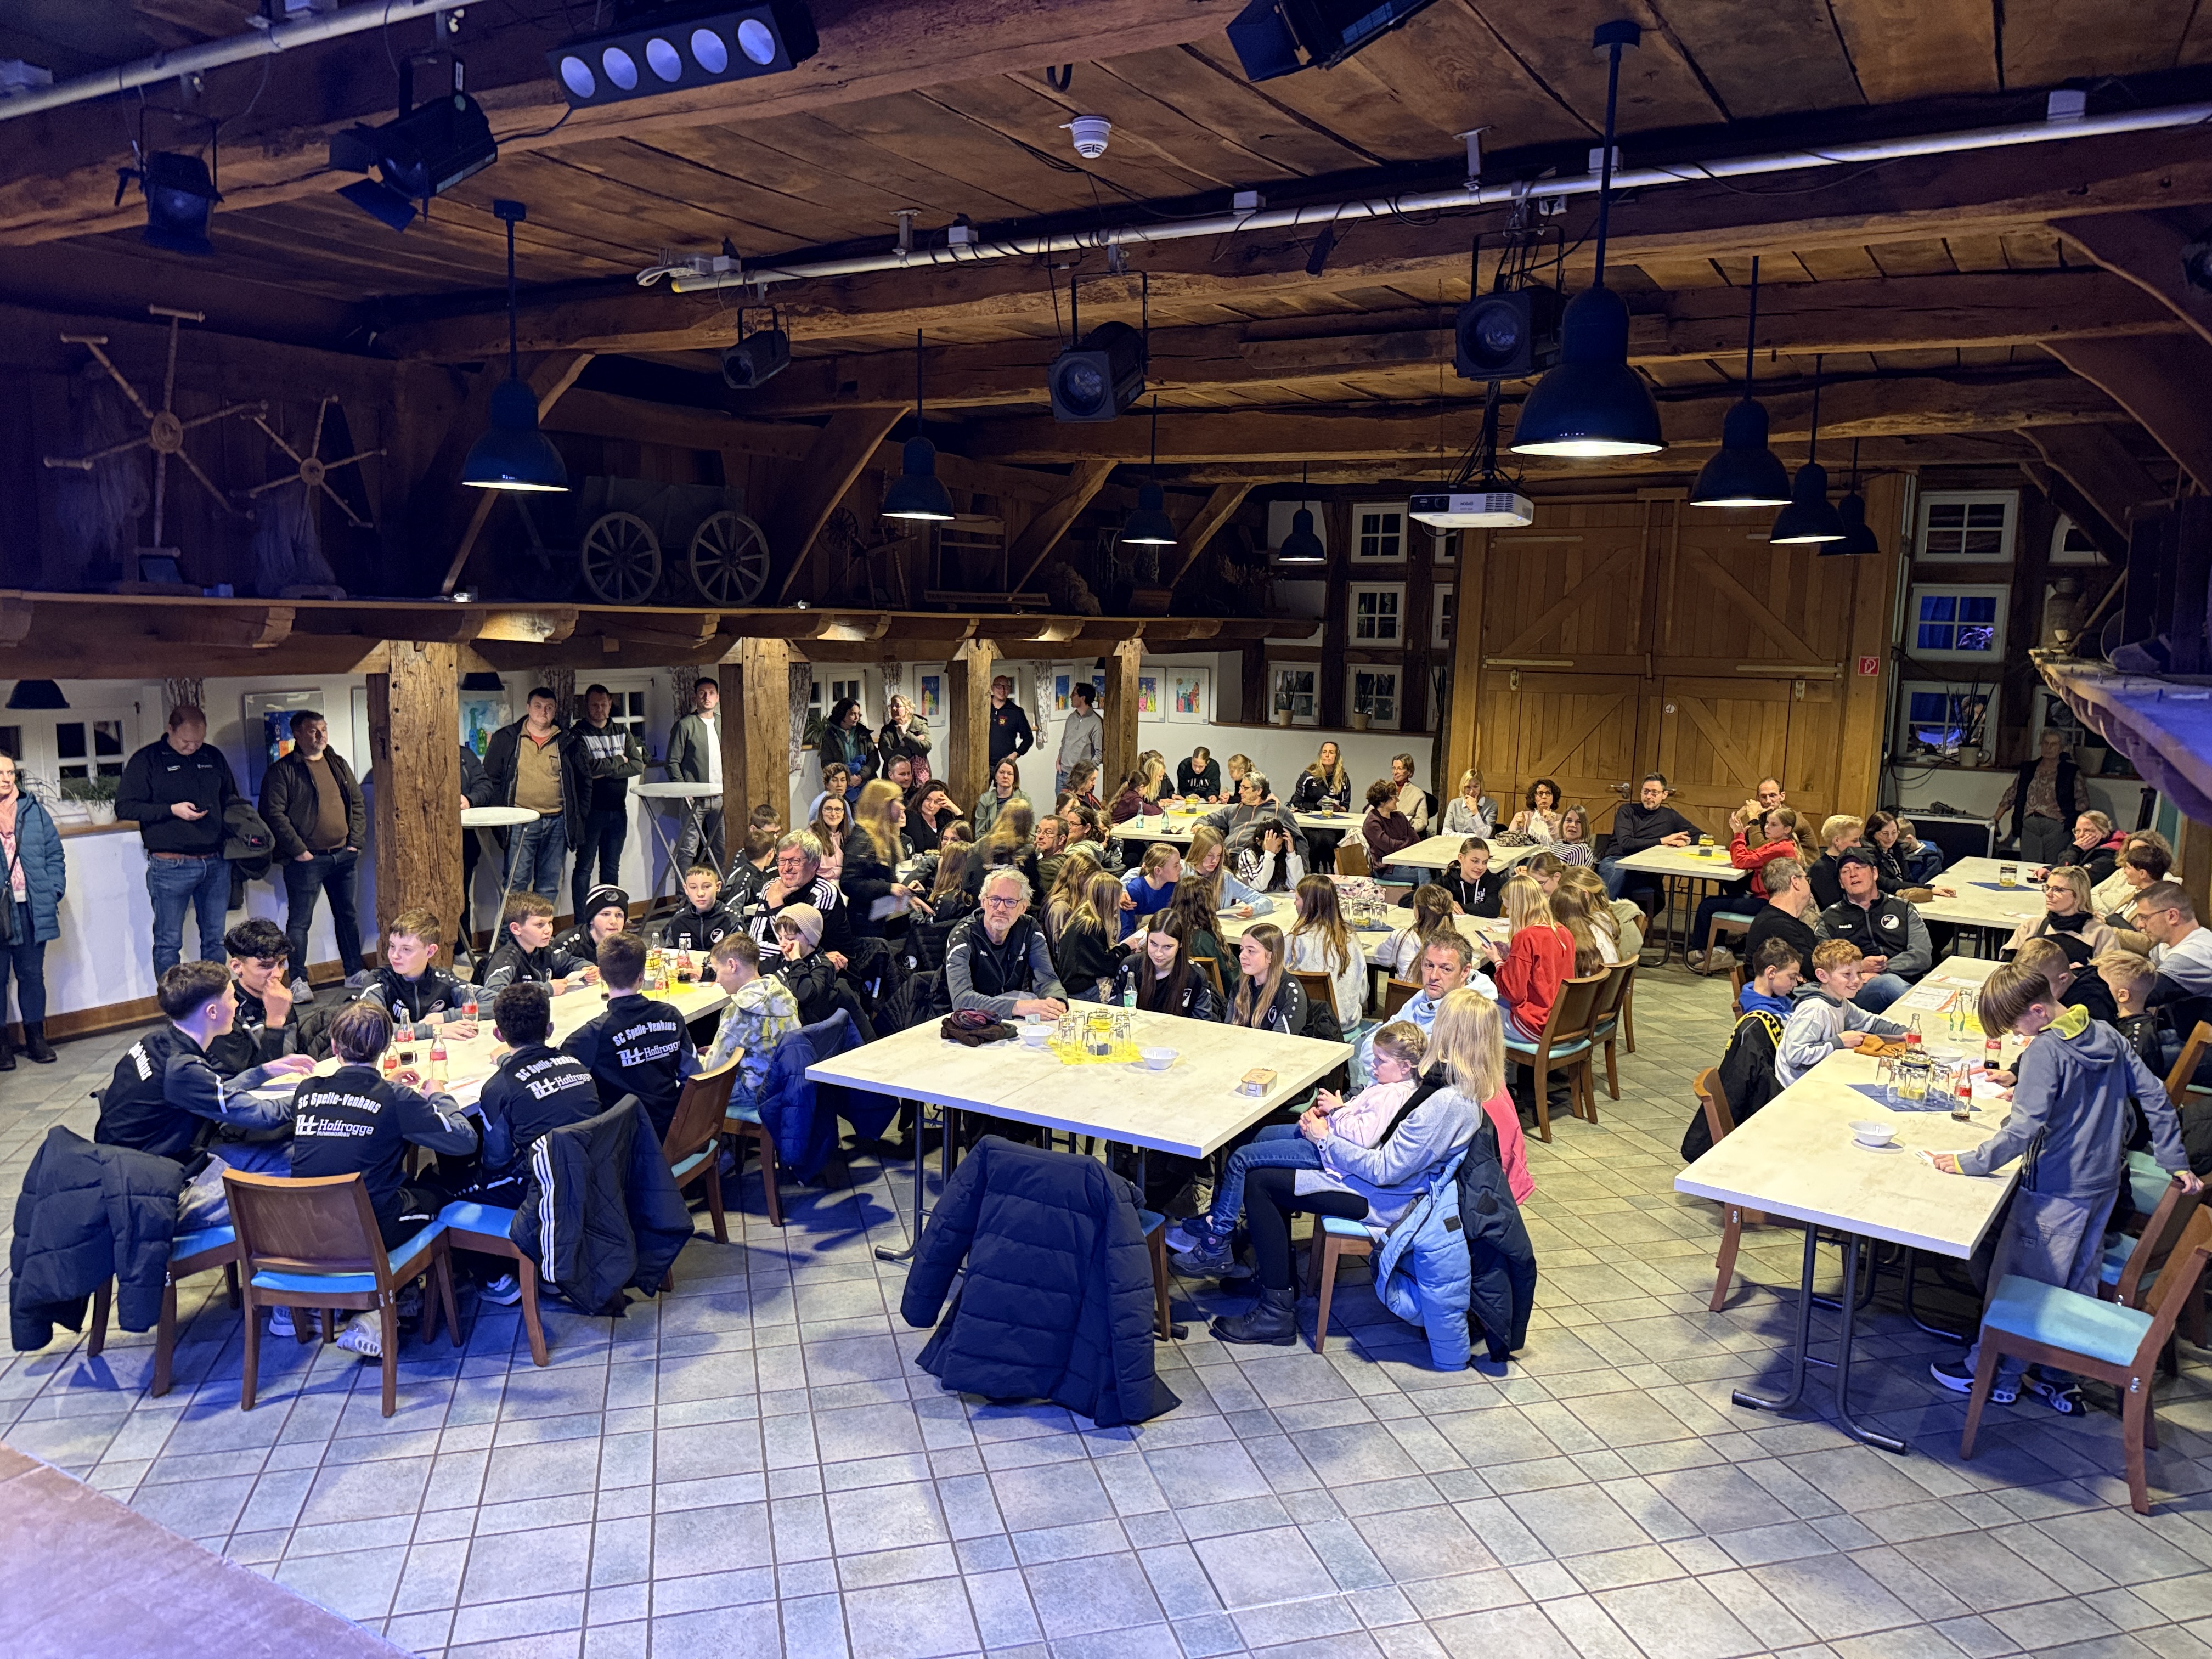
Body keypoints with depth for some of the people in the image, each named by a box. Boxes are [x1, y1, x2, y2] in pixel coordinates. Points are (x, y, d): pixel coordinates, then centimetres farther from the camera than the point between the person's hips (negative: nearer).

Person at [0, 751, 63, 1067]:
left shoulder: (33, 811, 7)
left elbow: (55, 856, 9)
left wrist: (53, 893, -1)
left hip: (32, 909, 2)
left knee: (32, 974, 10)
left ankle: (36, 1036, 20)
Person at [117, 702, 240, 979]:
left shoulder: (213, 757, 12)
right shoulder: (146, 760, -2)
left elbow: (230, 798, 25)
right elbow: (124, 807, -6)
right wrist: (172, 810, -15)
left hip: (216, 862, 4)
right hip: (170, 866, -4)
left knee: (215, 939, 11)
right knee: (168, 943, 2)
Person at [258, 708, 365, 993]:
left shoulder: (339, 764, 13)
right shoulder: (283, 771, -6)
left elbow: (358, 804, 16)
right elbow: (273, 814, -12)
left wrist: (355, 842, 5)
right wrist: (298, 850, -14)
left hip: (344, 856, 6)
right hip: (306, 860, -6)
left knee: (348, 915, 13)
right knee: (299, 921, 0)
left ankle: (354, 973, 23)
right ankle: (298, 981, 6)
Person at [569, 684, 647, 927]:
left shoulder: (623, 733, 12)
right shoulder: (579, 734, -3)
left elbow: (638, 765, 0)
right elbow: (588, 767, -19)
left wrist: (606, 771, -12)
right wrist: (619, 760, -6)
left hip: (617, 809, 5)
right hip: (590, 810, -5)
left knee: (611, 867, 11)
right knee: (584, 867, -1)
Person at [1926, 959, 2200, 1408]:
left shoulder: (2045, 1051, -21)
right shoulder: (2108, 1036, 3)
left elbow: (2023, 1129, -26)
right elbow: (2154, 1097, 8)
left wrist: (1969, 1162, -19)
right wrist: (2176, 1163, 14)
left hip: (2055, 1189, -8)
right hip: (2103, 1184, 8)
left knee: (2015, 1278, 5)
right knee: (2078, 1283, 17)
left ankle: (1994, 1374, 16)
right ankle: (2060, 1379, 27)